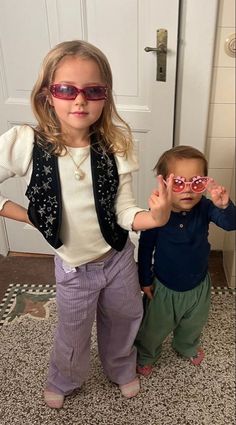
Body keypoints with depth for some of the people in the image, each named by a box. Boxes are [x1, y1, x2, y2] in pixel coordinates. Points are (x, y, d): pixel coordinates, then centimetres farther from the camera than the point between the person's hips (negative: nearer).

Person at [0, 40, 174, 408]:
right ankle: (63, 382, 58)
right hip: (74, 268, -1)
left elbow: (124, 212, -16)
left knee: (124, 321, 26)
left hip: (120, 258, 2)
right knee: (73, 334, 23)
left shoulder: (114, 144, -17)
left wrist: (155, 217, -37)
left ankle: (122, 370, 60)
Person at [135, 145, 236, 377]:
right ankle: (145, 356, 51)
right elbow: (145, 248, -12)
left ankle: (188, 347, 62)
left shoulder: (204, 208, -20)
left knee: (193, 325, 30)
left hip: (198, 285, 3)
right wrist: (145, 280, -4)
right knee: (154, 329, 20)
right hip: (164, 287, -2)